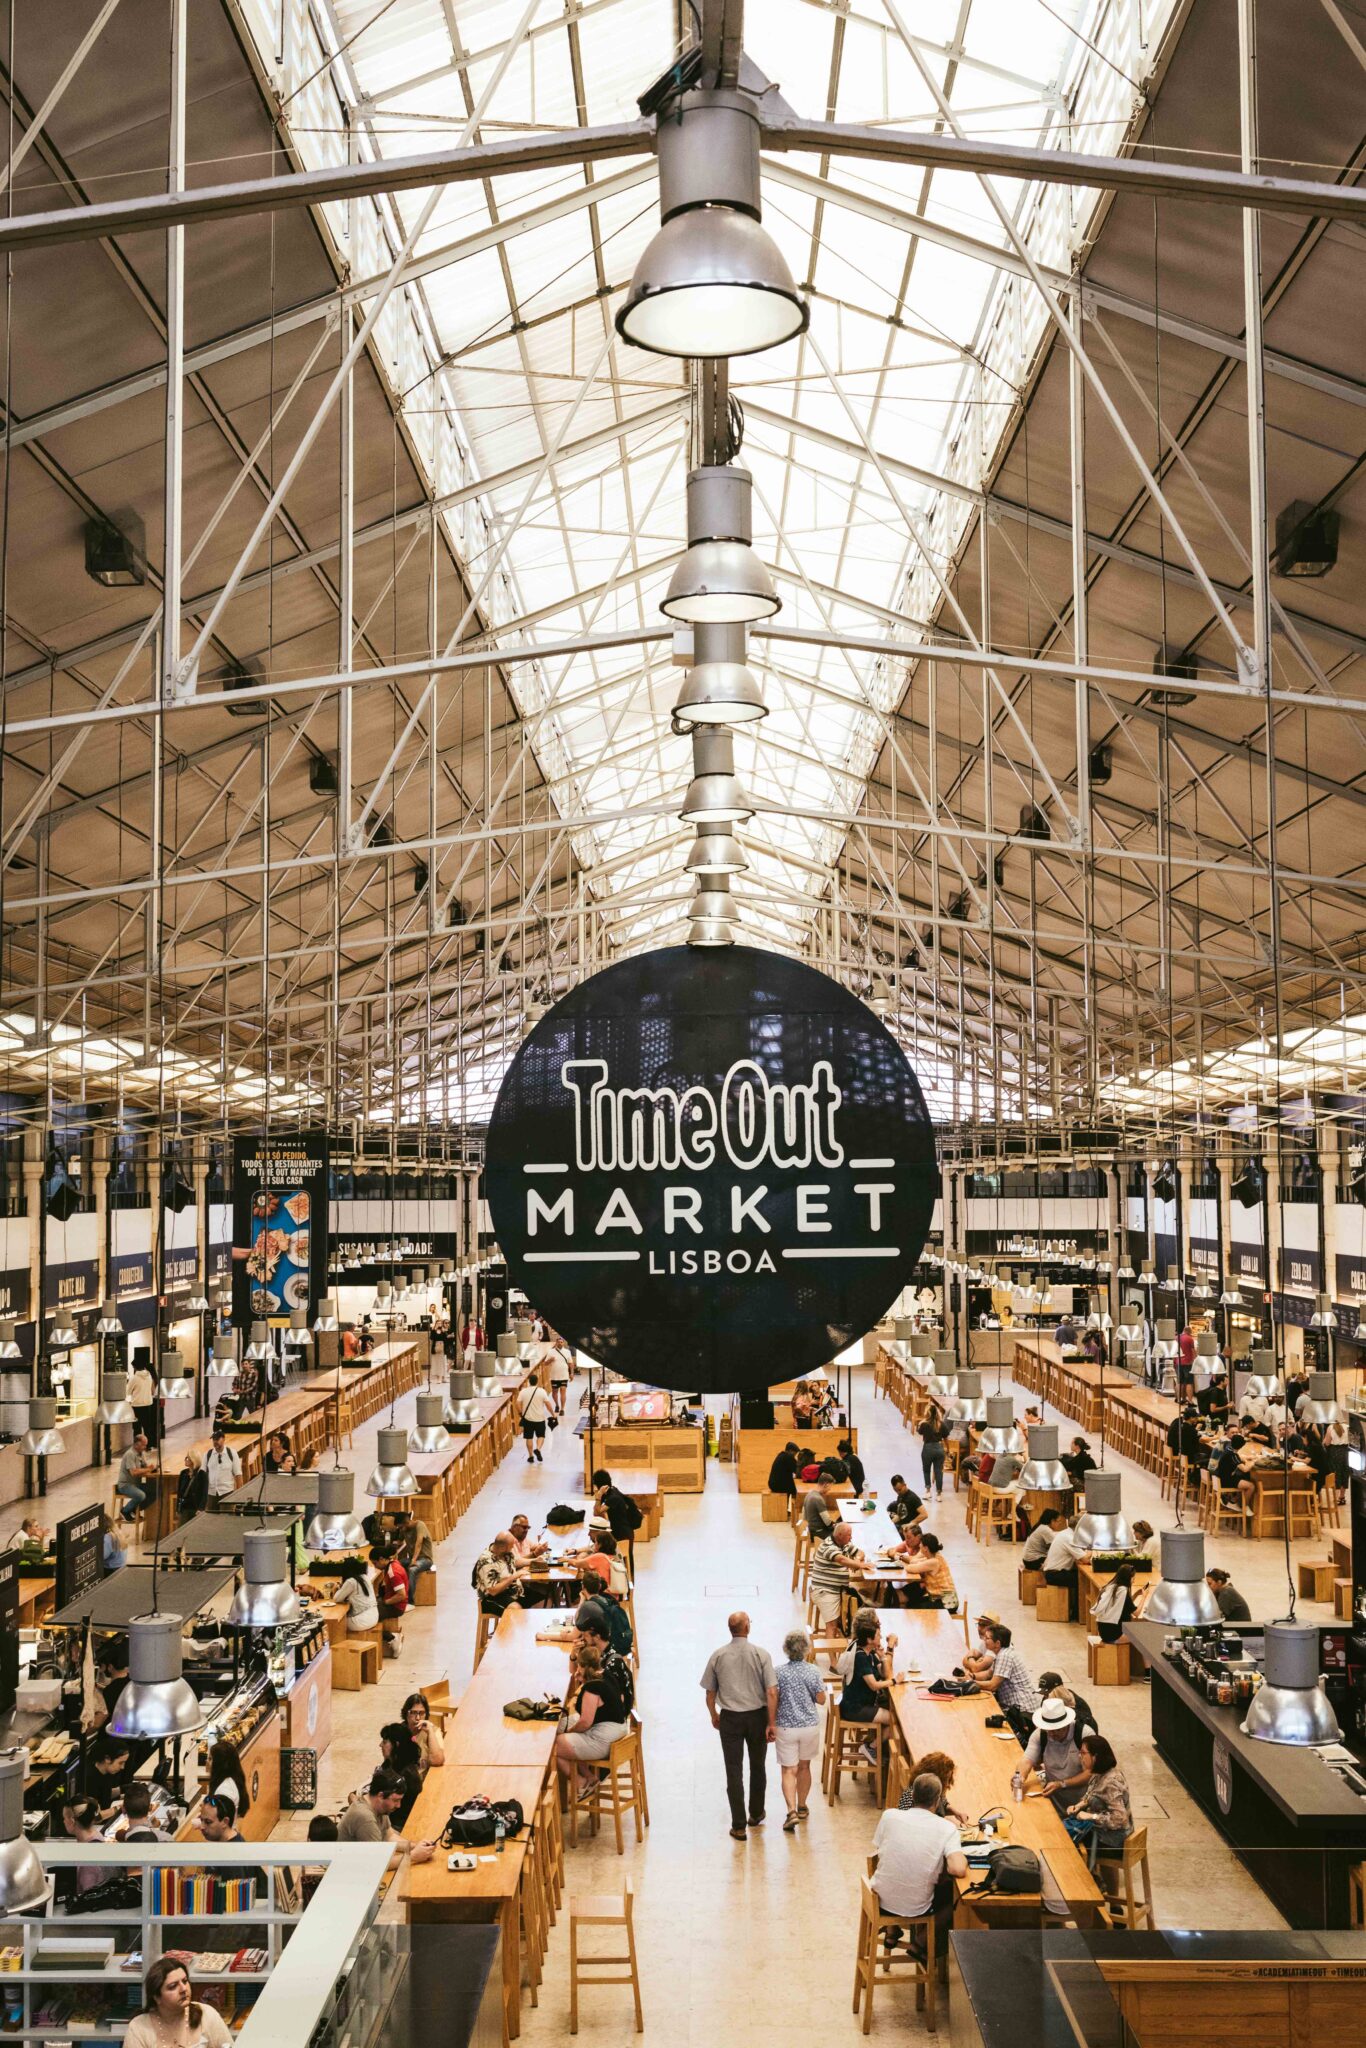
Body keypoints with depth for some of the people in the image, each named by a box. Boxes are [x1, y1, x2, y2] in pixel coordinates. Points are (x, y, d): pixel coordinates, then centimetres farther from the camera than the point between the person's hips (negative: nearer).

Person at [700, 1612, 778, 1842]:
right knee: (758, 1766, 19)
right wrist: (772, 1723, -8)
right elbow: (771, 1692, -14)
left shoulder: (718, 1656, -5)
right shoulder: (761, 1654, -10)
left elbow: (710, 1693, 2)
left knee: (734, 1771, 4)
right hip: (757, 1715, 0)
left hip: (730, 1718, 0)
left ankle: (739, 1826, 3)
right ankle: (756, 1814, 34)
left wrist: (714, 1716, 18)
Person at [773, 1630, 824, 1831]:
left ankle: (792, 1811, -12)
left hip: (786, 1727, -2)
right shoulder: (813, 1671, -9)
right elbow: (821, 1700, -2)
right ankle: (802, 1807, 31)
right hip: (810, 1725, 2)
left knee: (789, 1770, 3)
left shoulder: (779, 1672, -12)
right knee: (804, 1766, 20)